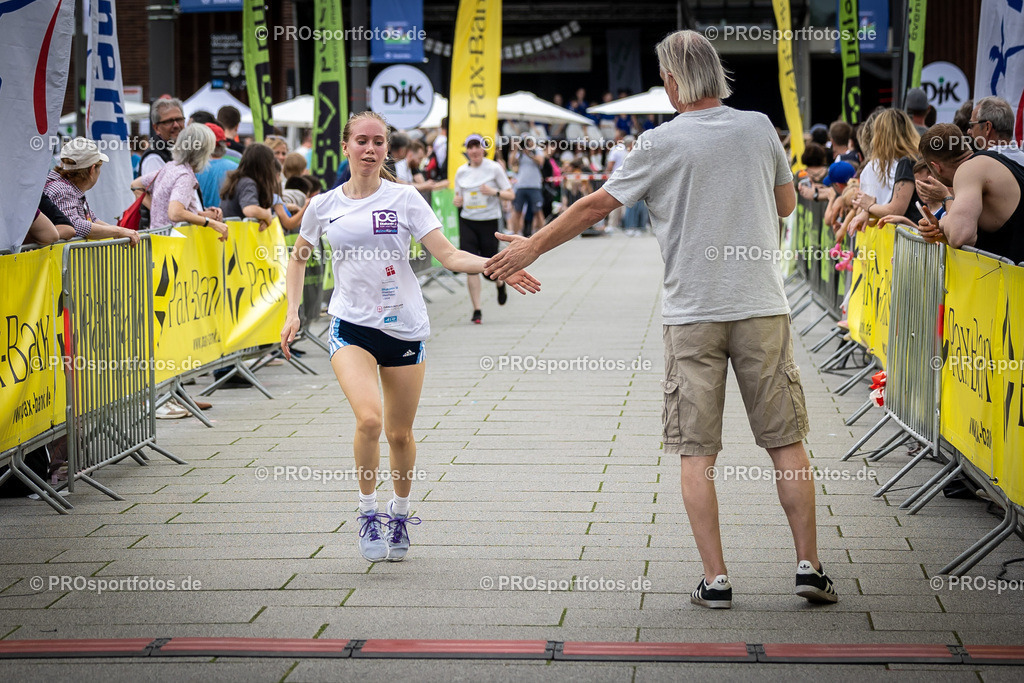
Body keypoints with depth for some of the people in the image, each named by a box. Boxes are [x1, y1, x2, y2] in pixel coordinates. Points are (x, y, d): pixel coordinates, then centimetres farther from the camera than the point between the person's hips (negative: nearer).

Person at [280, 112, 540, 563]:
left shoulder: (404, 198, -2)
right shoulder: (324, 206, 3)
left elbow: (448, 255, -8)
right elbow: (298, 257, 20)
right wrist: (292, 312, 9)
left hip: (403, 326, 1)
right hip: (351, 326, -1)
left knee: (400, 433, 7)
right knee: (369, 418, -23)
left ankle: (400, 514, 33)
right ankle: (368, 512, -2)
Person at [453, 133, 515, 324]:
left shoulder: (494, 168, -4)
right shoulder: (461, 171, 7)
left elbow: (510, 194, -2)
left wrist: (494, 192, -20)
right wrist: (457, 201, -4)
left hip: (489, 222, -2)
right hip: (467, 222, 2)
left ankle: (501, 284, 41)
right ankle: (476, 310, -1)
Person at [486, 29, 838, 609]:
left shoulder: (662, 144, -5)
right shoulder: (760, 128, 3)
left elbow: (595, 206, 1)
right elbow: (787, 203, 17)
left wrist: (533, 246, 13)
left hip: (693, 312, -2)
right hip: (761, 305, 2)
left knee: (697, 453, 3)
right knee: (786, 441, 8)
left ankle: (716, 578, 0)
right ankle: (810, 566, 6)